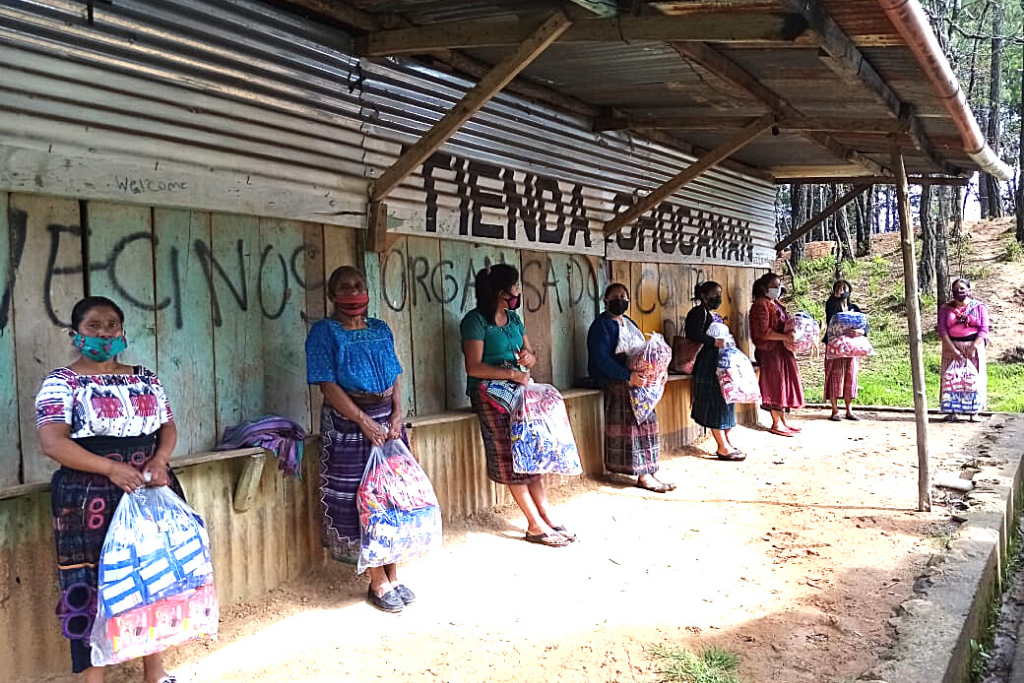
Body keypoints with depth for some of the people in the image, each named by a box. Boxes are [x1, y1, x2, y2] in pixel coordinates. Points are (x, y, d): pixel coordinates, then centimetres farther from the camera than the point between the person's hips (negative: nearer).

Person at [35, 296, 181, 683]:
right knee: (90, 589, -1)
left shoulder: (145, 379, 11)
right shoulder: (62, 382, -5)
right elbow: (52, 442, -15)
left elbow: (168, 426, 12)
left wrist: (159, 460, -10)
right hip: (90, 503, -5)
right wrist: (112, 468, -24)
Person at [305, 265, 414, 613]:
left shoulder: (381, 330, 12)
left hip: (387, 420, 6)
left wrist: (396, 416, -5)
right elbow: (327, 385, -13)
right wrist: (364, 422, -18)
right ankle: (378, 582, 8)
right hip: (347, 423, -5)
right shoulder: (324, 332, -5)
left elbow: (394, 377, 11)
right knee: (358, 499, -2)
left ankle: (393, 574, 19)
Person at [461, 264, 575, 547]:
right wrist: (513, 374, -18)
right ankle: (536, 525, -6)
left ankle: (546, 517, 3)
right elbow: (474, 367, -16)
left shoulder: (514, 318, 16)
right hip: (490, 393, -7)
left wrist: (529, 357, -1)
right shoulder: (476, 321, -8)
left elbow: (529, 352, 23)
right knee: (511, 457, -9)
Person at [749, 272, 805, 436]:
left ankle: (783, 421, 19)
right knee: (775, 385, -5)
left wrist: (793, 333, 8)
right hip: (769, 351, -9)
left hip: (782, 350, 9)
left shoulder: (776, 304, 17)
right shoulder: (760, 305, -12)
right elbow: (763, 332, -21)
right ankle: (776, 424, 2)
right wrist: (785, 337, -24)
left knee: (784, 384, 11)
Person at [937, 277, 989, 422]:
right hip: (952, 347, 1)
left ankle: (974, 412, 2)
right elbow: (942, 330, -4)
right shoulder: (945, 308, 5)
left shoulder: (979, 307, 4)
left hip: (973, 346, -1)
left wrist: (973, 347, -16)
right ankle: (951, 412, -2)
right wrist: (953, 349, -15)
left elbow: (984, 329, -4)